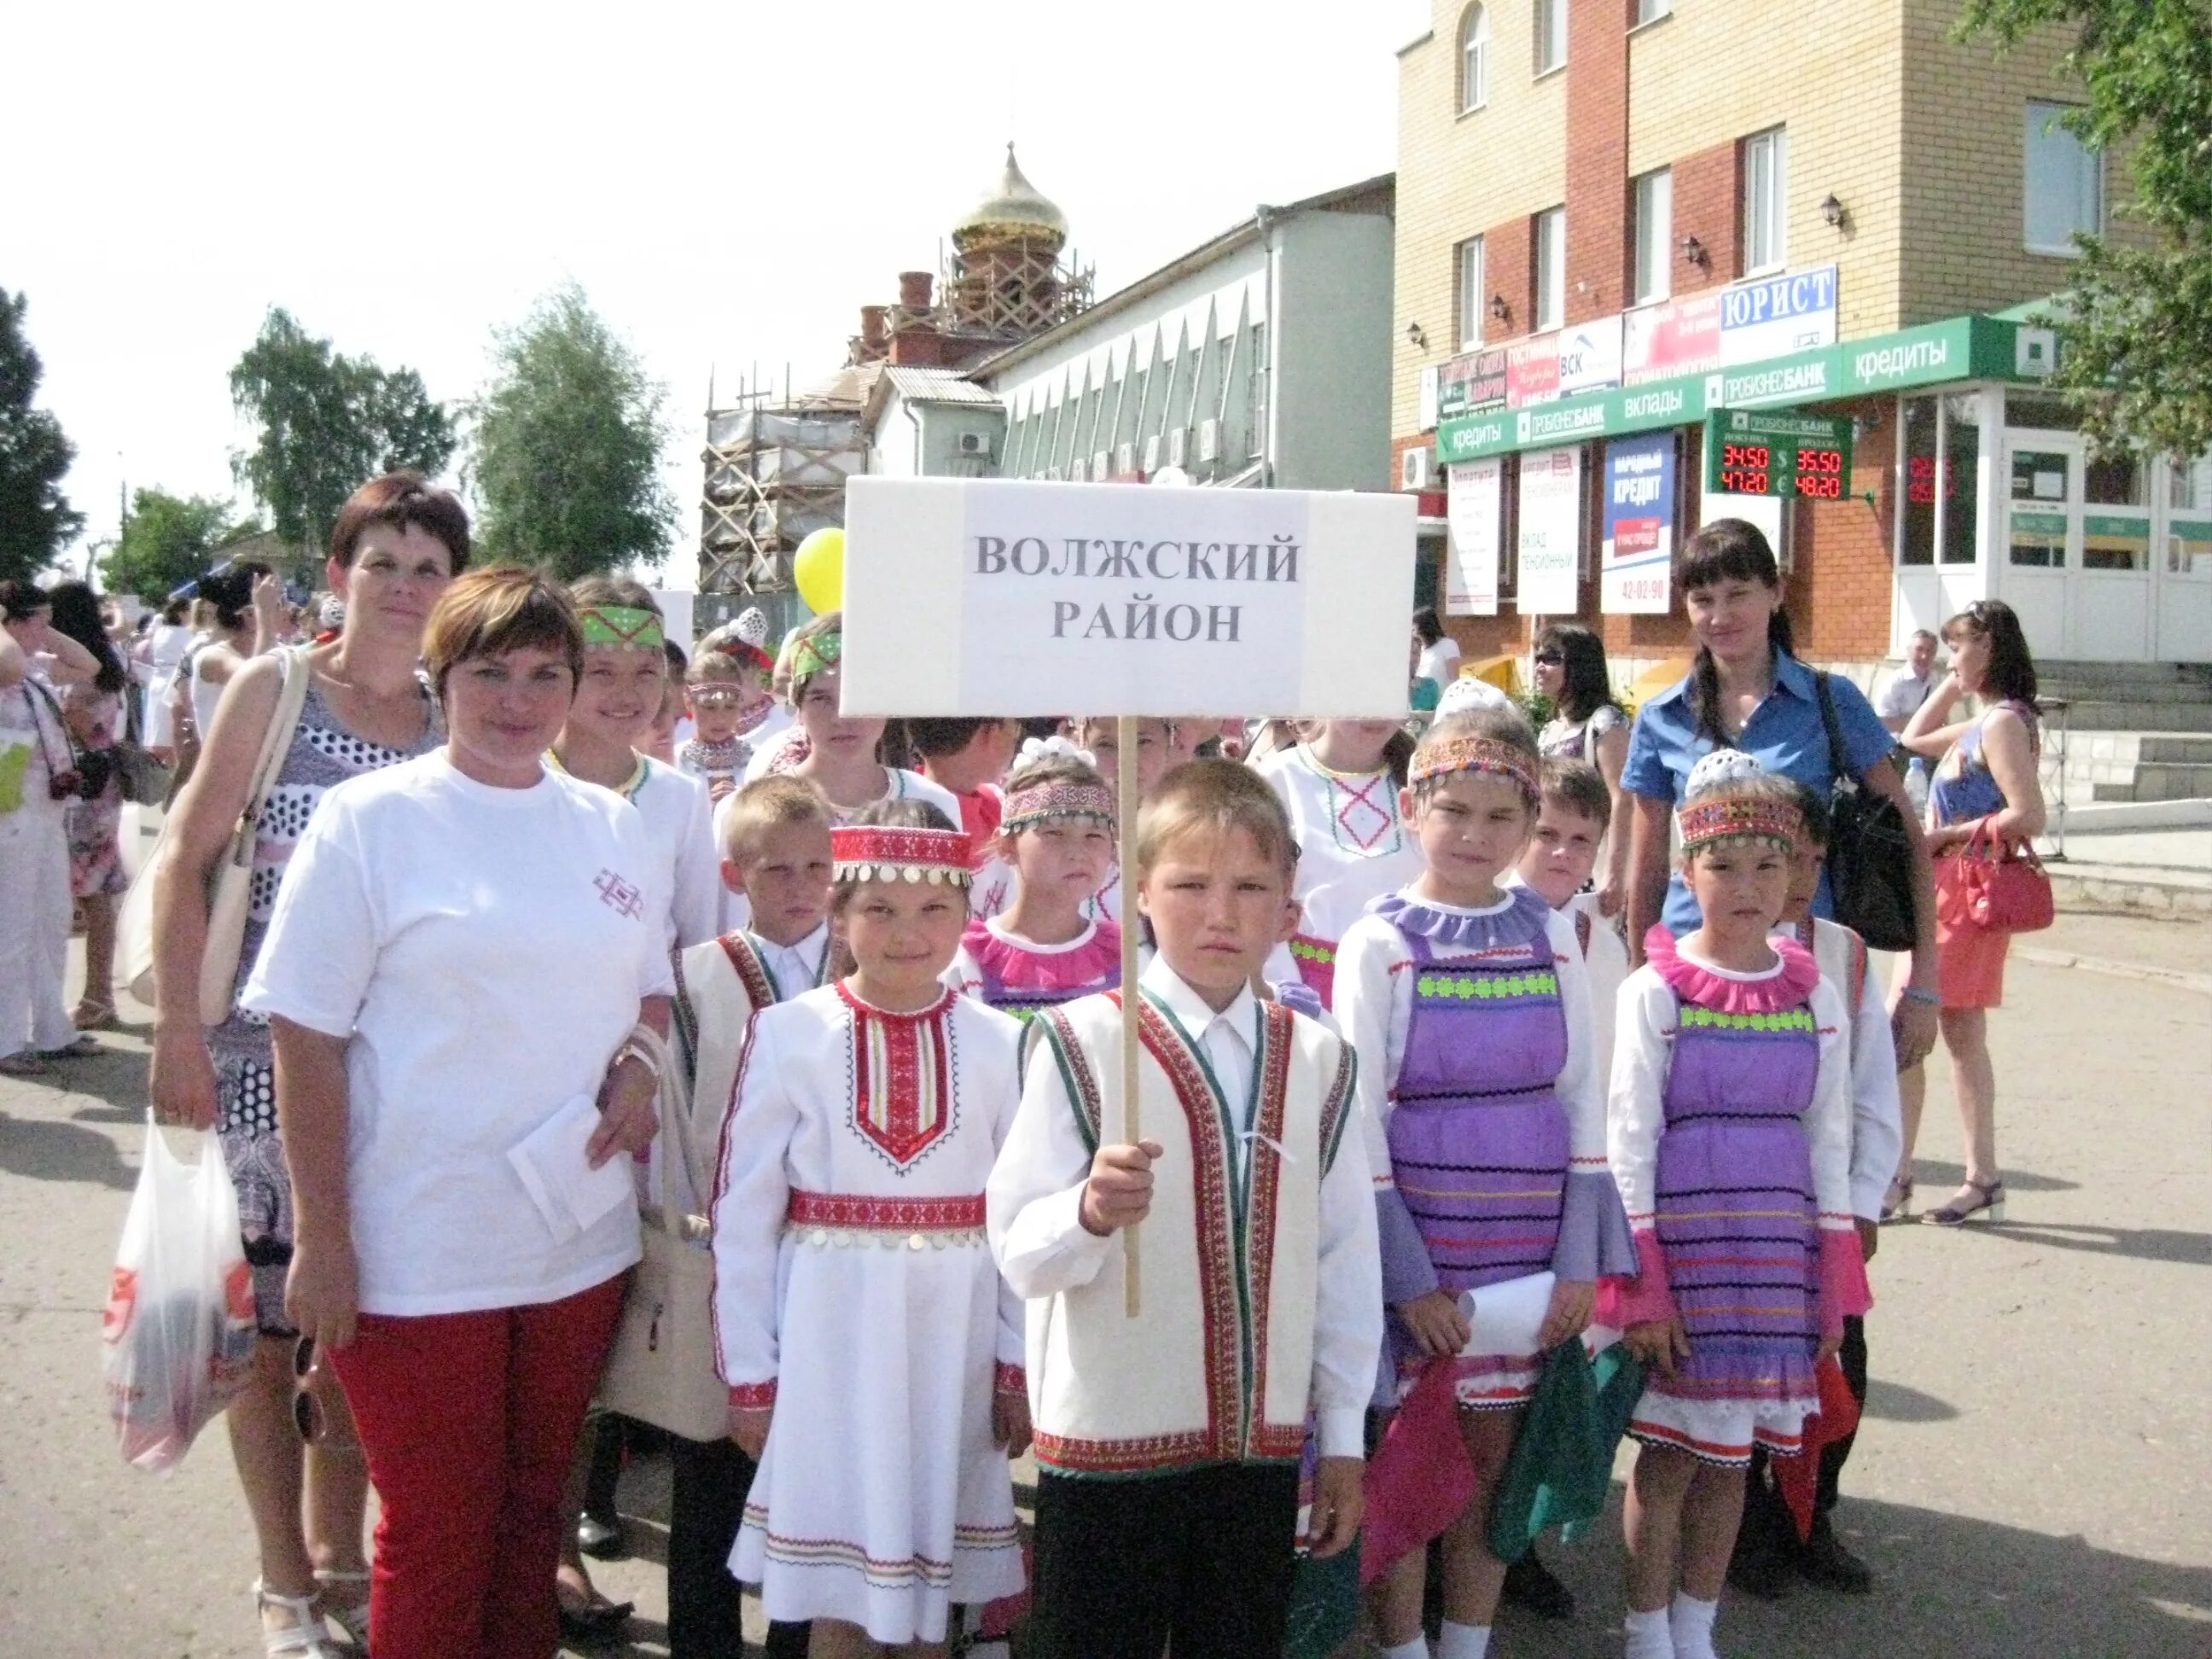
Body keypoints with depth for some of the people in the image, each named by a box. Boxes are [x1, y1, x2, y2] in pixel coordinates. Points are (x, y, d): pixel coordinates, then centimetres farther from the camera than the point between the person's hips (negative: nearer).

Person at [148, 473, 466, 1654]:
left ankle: (339, 1554, 30)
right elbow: (184, 861, -4)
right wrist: (178, 1031, -10)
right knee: (265, 1322, 4)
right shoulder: (273, 690, -4)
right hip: (264, 1055, -2)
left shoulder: (454, 725, 4)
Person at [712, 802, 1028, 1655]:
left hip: (954, 1328, 1)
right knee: (837, 1557, 9)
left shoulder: (1000, 1044, -3)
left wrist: (1019, 1364, 2)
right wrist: (750, 1372, -3)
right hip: (831, 1325, -1)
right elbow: (743, 1211, -4)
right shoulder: (788, 1033, -7)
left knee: (934, 1537, 14)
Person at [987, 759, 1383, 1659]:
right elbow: (1020, 1253, -12)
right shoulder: (1081, 1042, -9)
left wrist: (1342, 1436, 10)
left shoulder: (1318, 1061, 4)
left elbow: (1348, 1257, 8)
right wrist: (1091, 1211, -33)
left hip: (1262, 1442, 4)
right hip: (1111, 1440, -4)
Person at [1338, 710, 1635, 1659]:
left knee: (1494, 1463, 13)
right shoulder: (1380, 942, -6)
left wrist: (1584, 1259, 0)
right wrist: (1407, 1276, -12)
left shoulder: (1552, 936, 3)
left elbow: (1584, 1099, 6)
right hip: (1418, 1239, -3)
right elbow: (1360, 1119, -8)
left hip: (1527, 1243, 3)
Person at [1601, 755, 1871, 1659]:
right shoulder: (1656, 991, -6)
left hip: (1777, 1246, 4)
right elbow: (1628, 1142, -7)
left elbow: (1829, 1142, 8)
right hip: (1681, 1240, -3)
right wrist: (1641, 1284, -10)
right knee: (1672, 1448, 3)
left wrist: (1835, 1281, 5)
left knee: (1730, 1451, 12)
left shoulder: (1814, 996, 5)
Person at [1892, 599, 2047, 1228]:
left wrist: (1948, 835, -18)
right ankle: (1984, 1180, 17)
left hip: (1967, 887, -10)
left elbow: (2028, 815, -23)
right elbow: (1913, 740, 30)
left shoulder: (2003, 723, -15)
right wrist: (1953, 685, 21)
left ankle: (1895, 1176, -3)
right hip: (1954, 888, 10)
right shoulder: (1986, 722, 14)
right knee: (1962, 1035, 12)